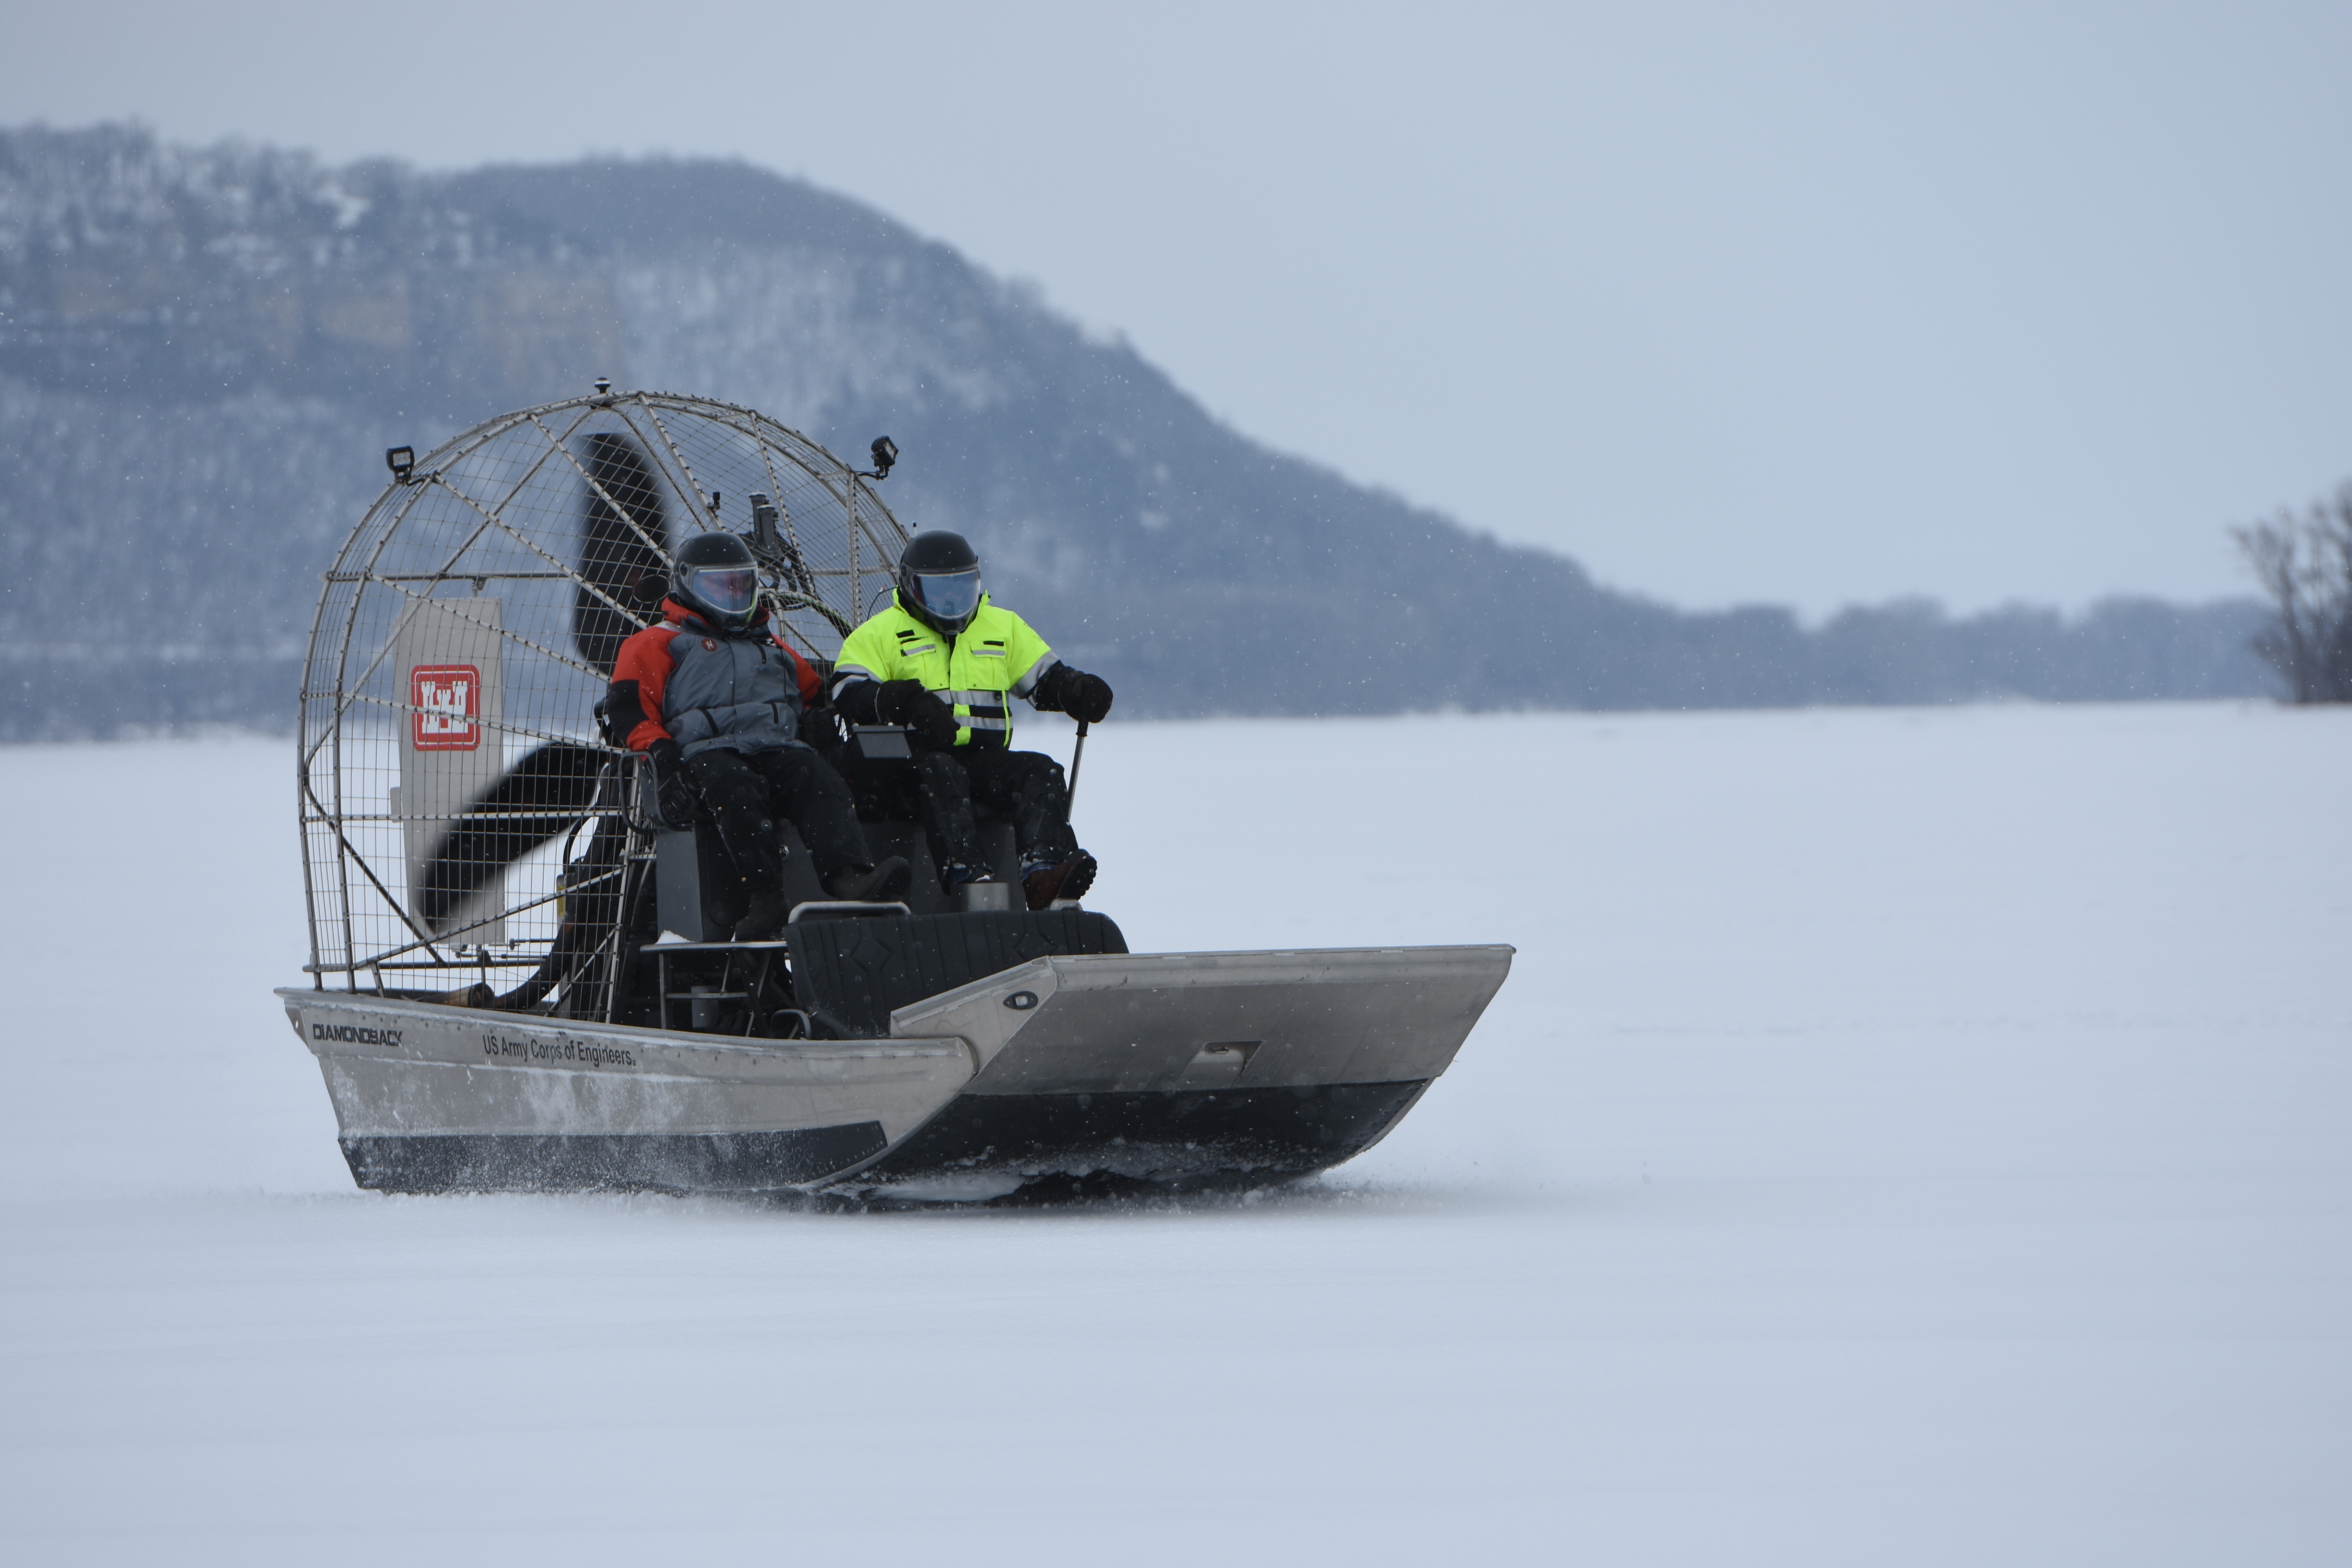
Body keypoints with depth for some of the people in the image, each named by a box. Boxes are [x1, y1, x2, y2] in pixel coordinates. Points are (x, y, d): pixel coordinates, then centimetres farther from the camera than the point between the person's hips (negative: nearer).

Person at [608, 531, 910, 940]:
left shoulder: (772, 647, 39)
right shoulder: (660, 643, 22)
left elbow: (816, 697, 40)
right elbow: (630, 707, 7)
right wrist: (661, 753, -11)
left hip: (778, 750, 4)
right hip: (706, 752, -4)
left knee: (822, 783, -31)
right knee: (735, 789, -40)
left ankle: (850, 877, -57)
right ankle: (764, 896, -56)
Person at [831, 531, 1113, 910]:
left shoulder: (1004, 627, 23)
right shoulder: (881, 634, 10)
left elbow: (1045, 679, 24)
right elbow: (849, 696, -3)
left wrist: (1077, 691, -1)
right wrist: (905, 702, -21)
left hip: (986, 758, 4)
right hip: (916, 755, -4)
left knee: (1041, 772, -22)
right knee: (941, 773, -38)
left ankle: (1044, 869, -42)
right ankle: (963, 872, -53)